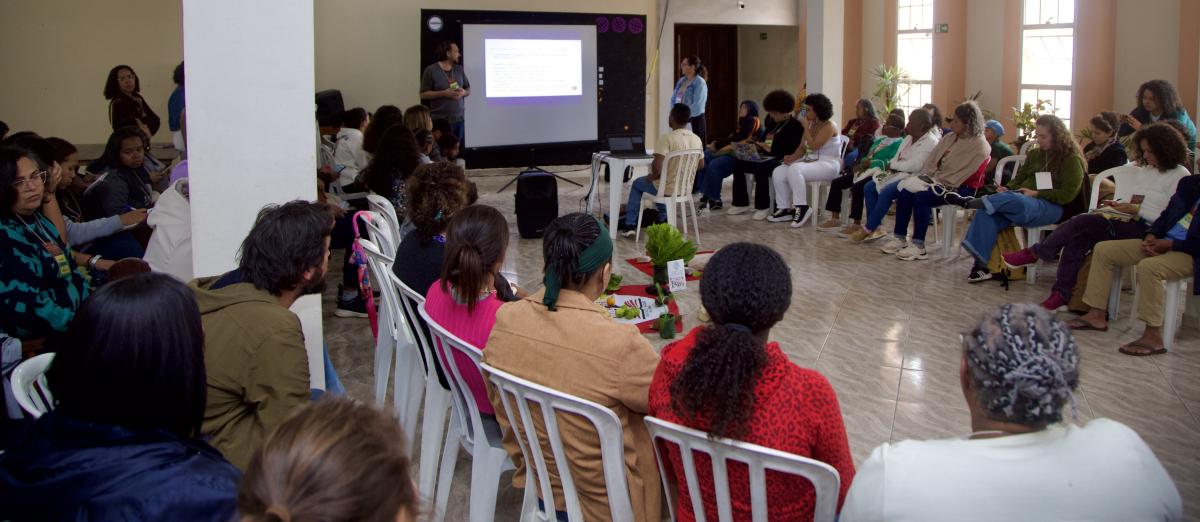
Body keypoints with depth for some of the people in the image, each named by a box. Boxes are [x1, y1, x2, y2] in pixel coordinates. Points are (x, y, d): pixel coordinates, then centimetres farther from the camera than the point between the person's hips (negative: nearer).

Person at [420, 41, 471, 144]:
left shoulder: (459, 69, 11)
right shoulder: (431, 70, -4)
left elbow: (468, 90, 19)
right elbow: (423, 94, -5)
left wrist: (463, 92, -6)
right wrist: (444, 93, -16)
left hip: (458, 119, 4)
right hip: (439, 120, -4)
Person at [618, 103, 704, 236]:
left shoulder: (667, 138, -22)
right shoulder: (697, 139, -2)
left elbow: (657, 167, -27)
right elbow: (701, 165, 10)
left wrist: (653, 176, -5)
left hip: (668, 189, -6)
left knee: (637, 184, 23)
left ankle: (630, 224, 24)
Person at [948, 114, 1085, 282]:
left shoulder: (1071, 159, 1)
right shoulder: (1035, 154, 21)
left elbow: (1068, 194, -8)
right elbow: (1019, 178, 24)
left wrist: (1036, 193, -15)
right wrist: (1007, 189, 1)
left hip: (1052, 207, -6)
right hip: (1021, 200, 6)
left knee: (1013, 200, -40)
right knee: (987, 213, -27)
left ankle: (968, 202, -27)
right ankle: (981, 265, -33)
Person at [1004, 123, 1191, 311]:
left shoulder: (1179, 176, -3)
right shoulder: (1145, 170, 22)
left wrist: (1136, 209, -15)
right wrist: (1117, 205, 6)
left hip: (1147, 231, -7)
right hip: (1127, 222, 7)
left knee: (1083, 221, -22)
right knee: (1078, 238, -21)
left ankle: (1035, 253, -7)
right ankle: (1061, 294, -22)